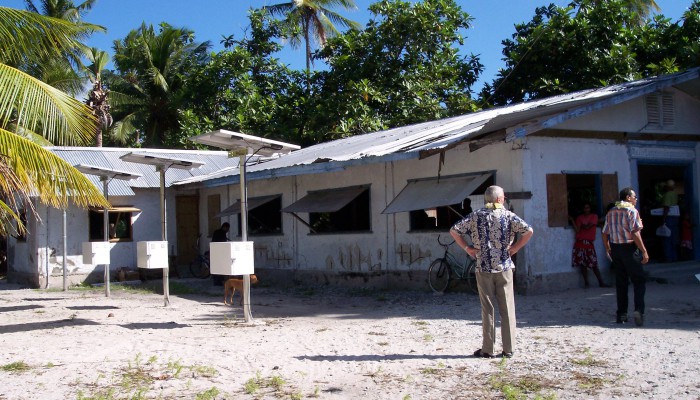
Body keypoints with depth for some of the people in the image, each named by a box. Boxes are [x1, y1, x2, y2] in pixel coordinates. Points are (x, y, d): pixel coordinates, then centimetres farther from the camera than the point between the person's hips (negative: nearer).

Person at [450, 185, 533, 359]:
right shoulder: (508, 215, 0)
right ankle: (508, 349, 8)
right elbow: (528, 231, -10)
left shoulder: (476, 216, 3)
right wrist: (515, 248, -2)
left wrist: (467, 248, 6)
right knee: (507, 309, 6)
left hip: (483, 268, 1)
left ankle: (487, 349, 8)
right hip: (504, 267, -1)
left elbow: (454, 231, 1)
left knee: (487, 309, 5)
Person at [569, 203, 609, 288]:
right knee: (582, 264, -1)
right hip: (580, 242, 2)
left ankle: (601, 282, 1)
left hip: (589, 242, -2)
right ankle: (586, 282, 4)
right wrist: (572, 220, -7)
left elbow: (588, 227, -7)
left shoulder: (594, 216, 6)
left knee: (594, 264, -4)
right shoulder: (579, 217, 11)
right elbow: (577, 230, -1)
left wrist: (582, 225, 5)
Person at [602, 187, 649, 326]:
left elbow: (605, 233, 11)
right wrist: (644, 251, -16)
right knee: (639, 281, -1)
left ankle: (621, 315, 12)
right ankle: (639, 310, -19)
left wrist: (608, 249, 22)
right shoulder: (631, 211, -9)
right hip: (629, 248, -6)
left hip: (615, 248, 6)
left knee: (620, 283, 11)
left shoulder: (611, 212, 11)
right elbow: (635, 233, -17)